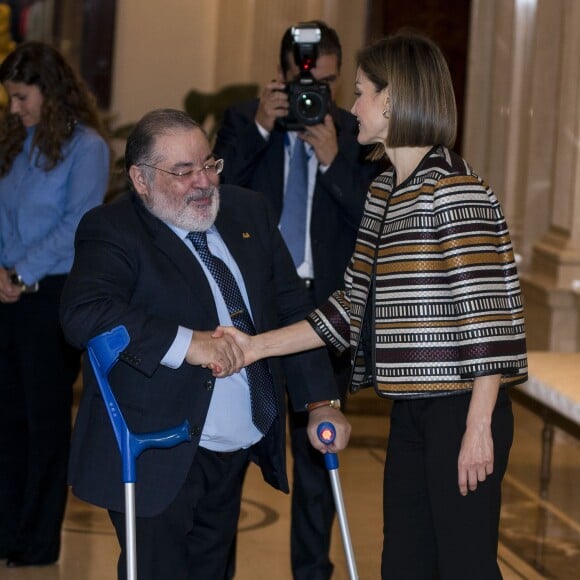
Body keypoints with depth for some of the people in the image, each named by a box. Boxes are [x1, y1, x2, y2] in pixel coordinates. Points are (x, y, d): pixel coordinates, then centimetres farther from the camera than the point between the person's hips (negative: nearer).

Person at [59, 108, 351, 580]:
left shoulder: (249, 211, 9)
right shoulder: (113, 231, -11)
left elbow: (292, 309, 10)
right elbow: (83, 312, -29)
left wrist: (321, 402, 1)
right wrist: (187, 343, -34)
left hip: (238, 451, 6)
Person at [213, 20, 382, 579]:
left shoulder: (357, 136, 1)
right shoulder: (243, 121, 3)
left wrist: (332, 159, -18)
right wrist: (259, 129, -16)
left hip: (322, 309, 0)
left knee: (317, 449, 8)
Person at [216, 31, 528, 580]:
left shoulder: (455, 190, -13)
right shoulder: (382, 192, 14)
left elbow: (486, 311, -17)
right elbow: (355, 306, 15)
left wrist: (479, 428, -19)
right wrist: (257, 346, 11)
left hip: (460, 411, -9)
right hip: (411, 410, 9)